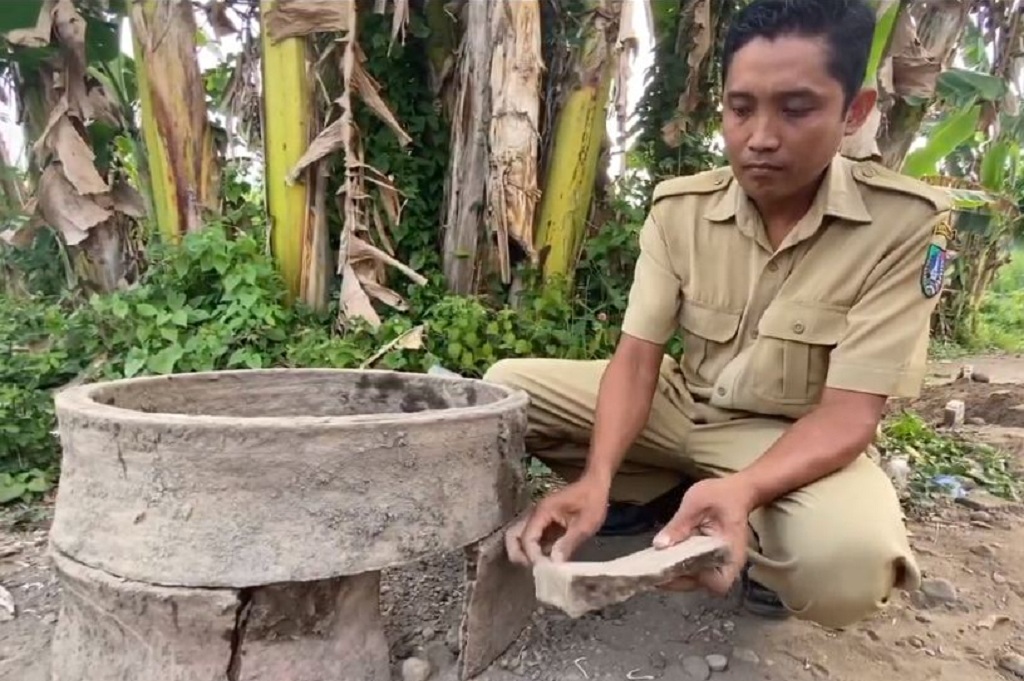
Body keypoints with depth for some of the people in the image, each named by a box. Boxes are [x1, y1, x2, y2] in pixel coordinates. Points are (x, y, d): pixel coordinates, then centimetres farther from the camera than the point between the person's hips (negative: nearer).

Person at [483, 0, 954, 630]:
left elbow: (849, 412, -22)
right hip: (683, 405, 4)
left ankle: (758, 545, -1)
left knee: (848, 562, -37)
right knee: (508, 385, -9)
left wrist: (742, 489, -42)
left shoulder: (908, 223, -18)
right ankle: (658, 499, 2)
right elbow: (637, 358, -14)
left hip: (800, 441, -3)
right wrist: (596, 479, -32)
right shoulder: (678, 207, -9)